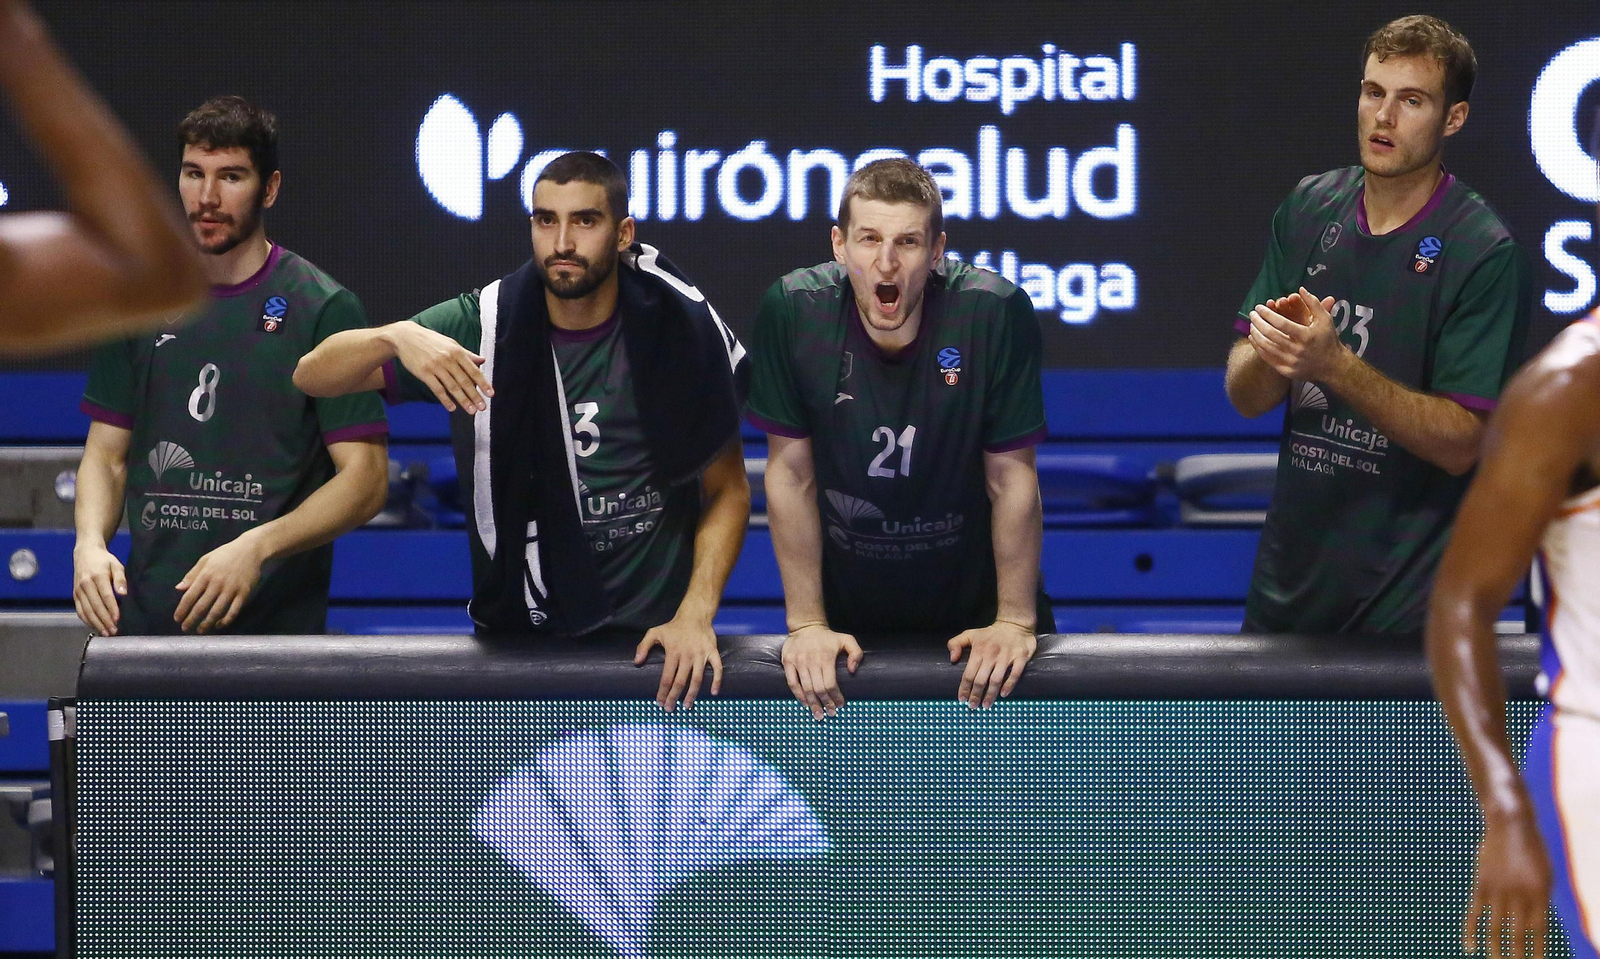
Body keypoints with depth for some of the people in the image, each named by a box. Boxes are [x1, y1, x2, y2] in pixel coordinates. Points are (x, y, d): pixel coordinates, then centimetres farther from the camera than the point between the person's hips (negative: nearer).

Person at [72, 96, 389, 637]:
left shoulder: (324, 308, -6)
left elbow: (365, 480, -10)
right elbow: (107, 455, 12)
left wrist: (257, 547, -23)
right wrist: (90, 543, -8)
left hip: (278, 624, -4)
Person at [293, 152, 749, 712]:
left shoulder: (682, 327, -3)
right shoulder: (481, 325, -2)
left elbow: (727, 491, 5)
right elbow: (313, 376, -2)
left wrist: (695, 615, -8)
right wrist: (396, 338, -23)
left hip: (653, 637, -1)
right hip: (516, 633, 1)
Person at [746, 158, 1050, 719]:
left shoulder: (995, 314, -22)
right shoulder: (791, 312, -18)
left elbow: (1012, 479, -13)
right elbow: (791, 474, -10)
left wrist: (1016, 621, -11)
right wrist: (806, 624, -8)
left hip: (973, 606, -1)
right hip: (845, 616, 1)